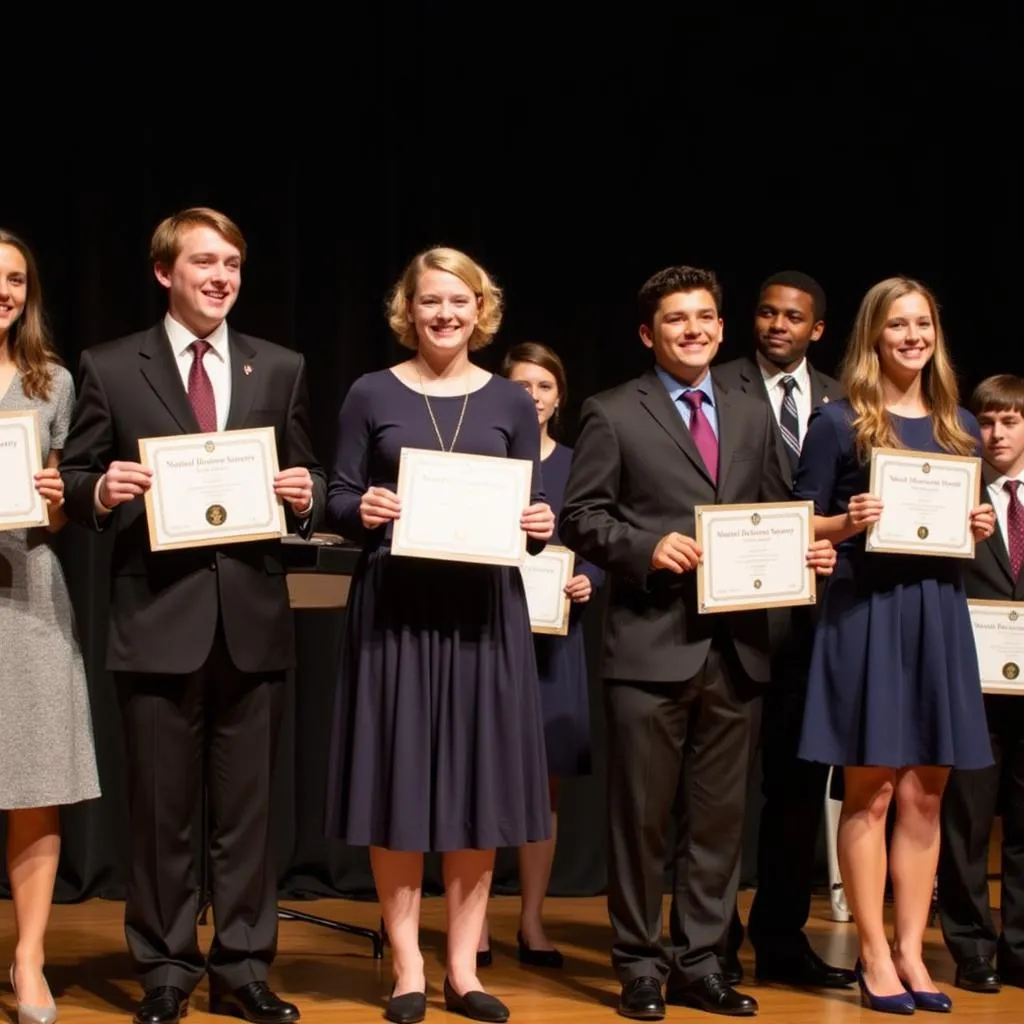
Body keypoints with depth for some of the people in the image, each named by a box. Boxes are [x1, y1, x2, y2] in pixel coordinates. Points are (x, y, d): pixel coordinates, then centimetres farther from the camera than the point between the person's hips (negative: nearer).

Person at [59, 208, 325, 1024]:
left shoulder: (281, 370, 9)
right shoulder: (111, 369, 3)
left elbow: (306, 484, 11)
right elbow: (74, 482, 3)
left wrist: (308, 496, -11)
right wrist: (101, 490, -19)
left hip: (253, 619, 2)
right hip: (158, 620, -2)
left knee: (248, 808, 8)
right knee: (161, 811, 5)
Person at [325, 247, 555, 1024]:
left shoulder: (510, 401, 8)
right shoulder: (372, 395, 3)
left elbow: (533, 513, 9)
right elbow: (339, 501, 3)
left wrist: (542, 527, -13)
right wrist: (362, 510, -18)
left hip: (483, 609, 2)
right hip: (395, 607, -1)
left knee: (479, 783, 4)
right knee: (396, 783, 0)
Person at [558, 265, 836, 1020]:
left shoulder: (753, 416, 15)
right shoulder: (613, 415, 1)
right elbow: (581, 517, -4)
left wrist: (807, 550, -3)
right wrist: (647, 547, -18)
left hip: (736, 646, 4)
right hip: (652, 644, -4)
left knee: (718, 816, 10)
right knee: (641, 816, 4)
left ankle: (700, 963, 20)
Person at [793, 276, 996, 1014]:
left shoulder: (960, 427, 12)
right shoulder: (839, 423, -1)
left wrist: (980, 528, -1)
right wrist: (848, 521, -19)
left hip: (939, 613, 5)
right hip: (866, 611, -4)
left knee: (925, 794, 6)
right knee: (870, 791, -1)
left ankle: (911, 951, 13)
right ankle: (875, 956, 6)